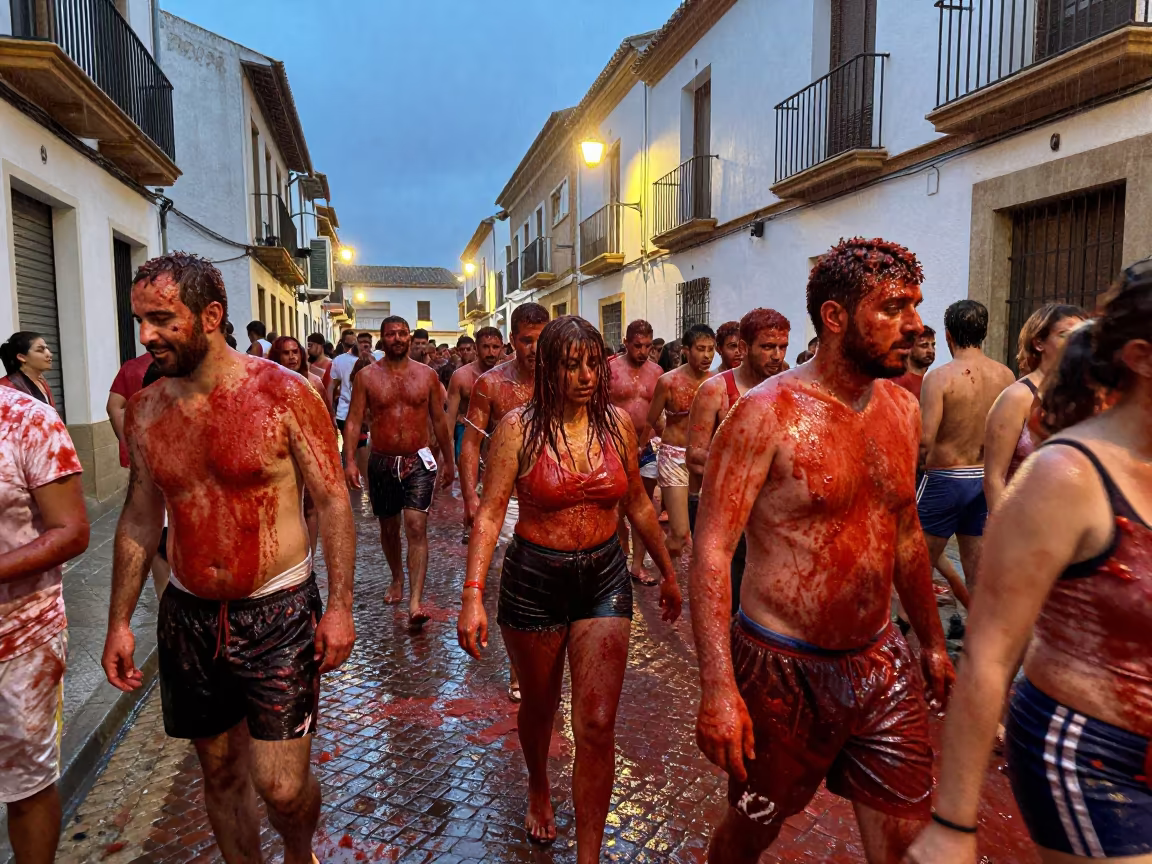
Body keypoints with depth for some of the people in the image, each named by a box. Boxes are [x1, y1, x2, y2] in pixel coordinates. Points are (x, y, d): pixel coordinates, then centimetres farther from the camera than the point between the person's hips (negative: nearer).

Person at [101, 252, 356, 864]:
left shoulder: (283, 394, -11)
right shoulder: (144, 410, 2)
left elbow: (332, 501, -8)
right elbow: (139, 520, 11)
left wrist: (340, 605, -12)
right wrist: (119, 621, 10)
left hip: (278, 613, -4)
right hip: (188, 616, 5)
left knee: (280, 787, -2)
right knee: (219, 771, 17)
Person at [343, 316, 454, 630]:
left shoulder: (426, 374, 2)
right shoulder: (367, 376, 0)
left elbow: (439, 420, 9)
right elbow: (354, 420, -3)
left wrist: (448, 460, 11)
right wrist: (349, 460, -15)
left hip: (419, 461, -1)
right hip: (382, 462, 2)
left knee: (416, 527, -13)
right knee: (388, 527, 16)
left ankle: (416, 602, -17)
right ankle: (397, 578, 41)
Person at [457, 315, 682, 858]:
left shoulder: (616, 423, -1)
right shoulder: (519, 428, -10)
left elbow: (637, 504, 10)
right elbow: (490, 513, -14)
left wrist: (667, 572, 17)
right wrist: (473, 595, -23)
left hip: (604, 578, 2)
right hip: (535, 579, -1)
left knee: (597, 726, -3)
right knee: (539, 706, 20)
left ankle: (589, 854, 16)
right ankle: (539, 789, 53)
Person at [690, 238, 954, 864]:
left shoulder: (902, 409, 4)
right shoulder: (767, 414, -17)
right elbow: (711, 552, -21)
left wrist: (932, 641, 19)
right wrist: (718, 688, -27)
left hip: (882, 664, 6)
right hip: (784, 670, -5)